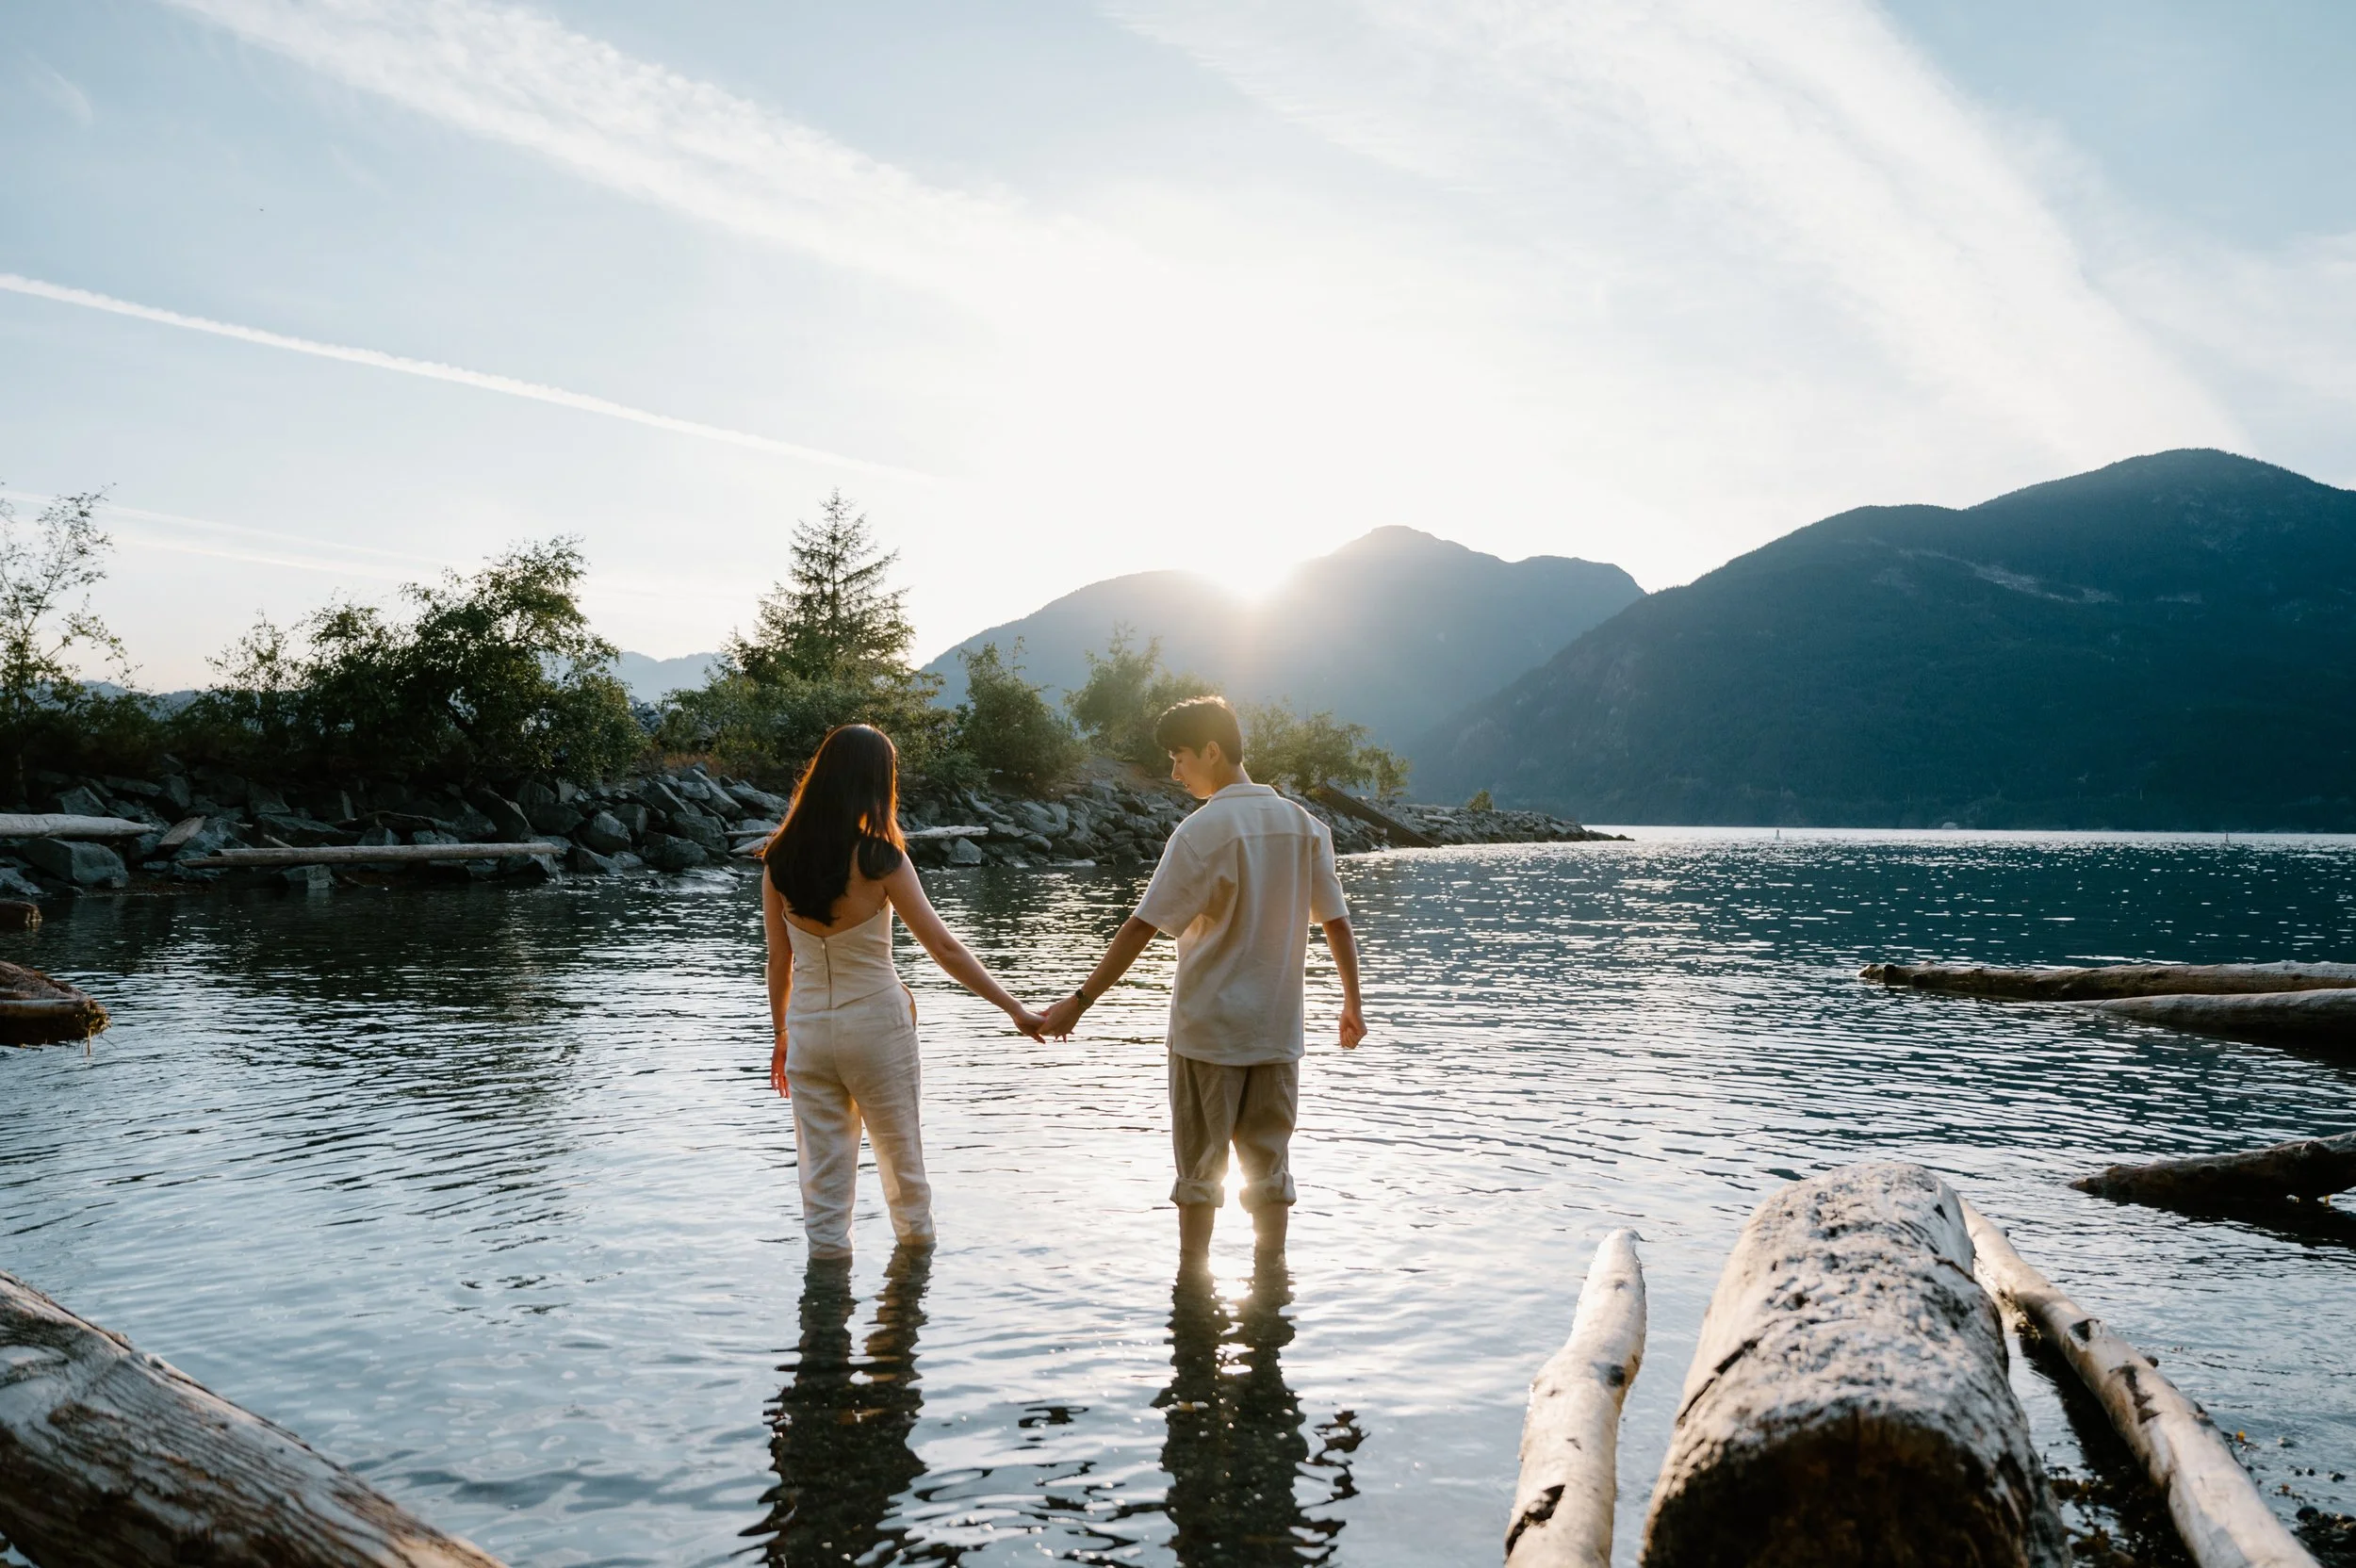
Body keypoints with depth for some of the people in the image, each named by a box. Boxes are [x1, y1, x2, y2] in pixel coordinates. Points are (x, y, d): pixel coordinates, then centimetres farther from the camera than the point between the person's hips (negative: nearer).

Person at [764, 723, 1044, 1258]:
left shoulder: (780, 860, -4)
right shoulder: (879, 858, -15)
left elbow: (779, 960, 3)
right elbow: (943, 948, -16)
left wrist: (782, 1034, 16)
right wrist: (1016, 1009, -12)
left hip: (808, 1029, 3)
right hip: (876, 1025, -2)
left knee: (822, 1167, 11)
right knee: (901, 1153, 18)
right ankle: (916, 1240, 36)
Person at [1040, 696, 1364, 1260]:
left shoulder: (1203, 831, -13)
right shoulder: (1303, 824, 3)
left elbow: (1143, 927, -16)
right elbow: (1337, 922, 6)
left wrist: (1081, 1000, -13)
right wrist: (1353, 1004, 16)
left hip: (1208, 1028, -4)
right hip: (1277, 1028, 5)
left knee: (1200, 1166, 8)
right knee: (1269, 1165, 12)